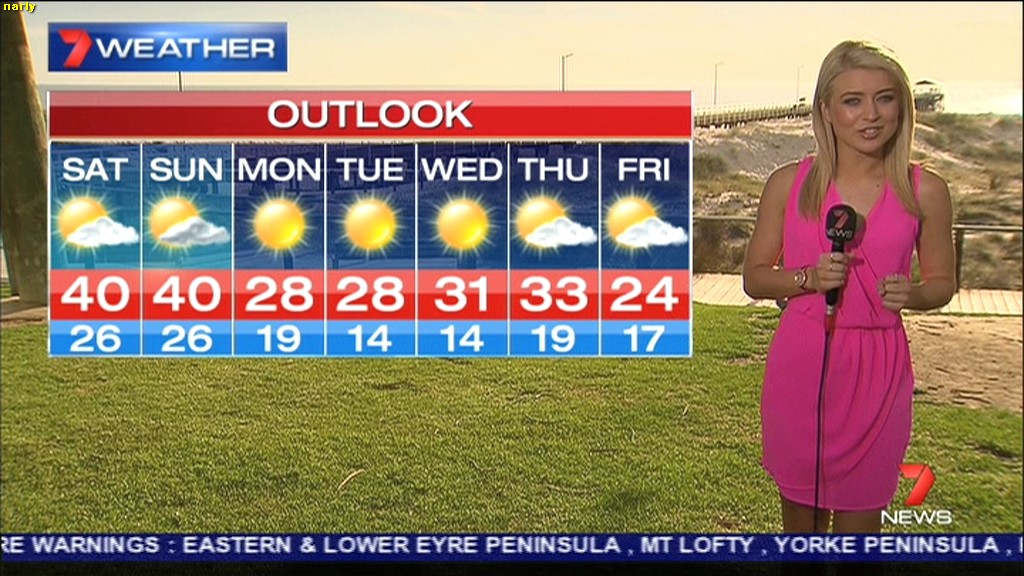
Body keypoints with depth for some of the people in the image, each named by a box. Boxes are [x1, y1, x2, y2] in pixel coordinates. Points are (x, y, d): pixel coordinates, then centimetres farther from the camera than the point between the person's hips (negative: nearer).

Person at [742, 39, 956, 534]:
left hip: (878, 368, 0)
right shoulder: (789, 183, -2)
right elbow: (753, 276, 4)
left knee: (860, 518, 12)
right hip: (800, 363, 0)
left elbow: (942, 283, 8)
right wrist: (808, 279, -15)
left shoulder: (924, 191, -2)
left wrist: (911, 295, -14)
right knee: (800, 513, 15)